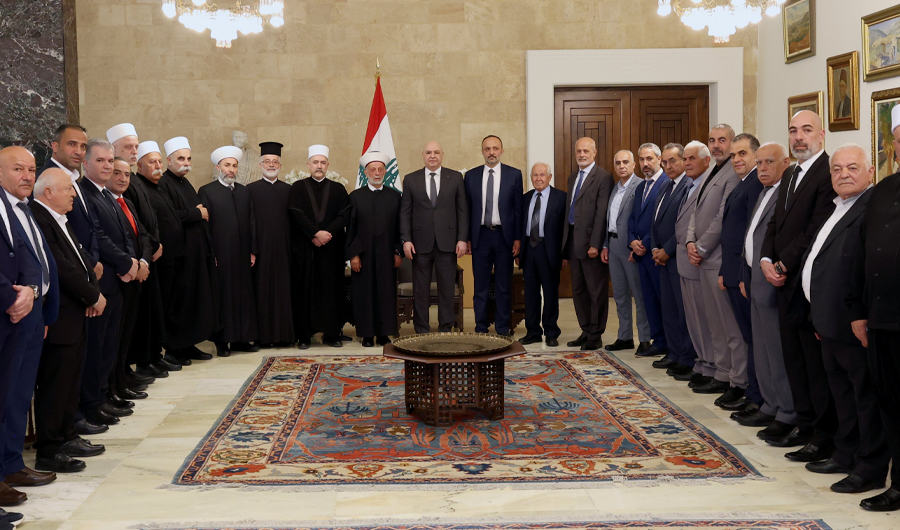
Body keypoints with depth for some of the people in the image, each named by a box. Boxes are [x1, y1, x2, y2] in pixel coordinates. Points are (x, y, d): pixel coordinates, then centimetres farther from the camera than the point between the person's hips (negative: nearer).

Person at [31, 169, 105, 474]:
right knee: (53, 385, -2)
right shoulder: (38, 220, -18)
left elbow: (80, 259, 15)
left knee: (69, 382, 17)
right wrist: (93, 296, -11)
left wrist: (93, 291, 1)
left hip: (75, 316, 10)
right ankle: (47, 452, 7)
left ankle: (67, 437, 29)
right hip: (58, 320, -10)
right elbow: (62, 269, -21)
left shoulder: (59, 220, 15)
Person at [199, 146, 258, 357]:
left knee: (244, 296, 7)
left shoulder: (244, 192, 13)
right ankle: (222, 342, 8)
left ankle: (241, 339, 16)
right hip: (220, 255, -5)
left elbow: (251, 222, 12)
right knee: (222, 297, 0)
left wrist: (253, 250, 6)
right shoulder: (206, 191, -2)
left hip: (243, 255, 5)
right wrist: (209, 255, -11)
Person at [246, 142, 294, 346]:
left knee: (283, 290, 3)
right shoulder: (251, 189, 4)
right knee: (262, 289, 1)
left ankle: (283, 333, 11)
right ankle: (263, 335, 7)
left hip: (282, 249, 2)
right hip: (260, 250, -2)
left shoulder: (288, 190, 10)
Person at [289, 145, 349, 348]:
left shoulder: (338, 189, 11)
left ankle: (331, 334, 7)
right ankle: (303, 335, 3)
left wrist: (326, 233, -13)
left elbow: (343, 216, 0)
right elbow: (297, 215, -5)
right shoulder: (297, 188, 7)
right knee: (304, 291, -1)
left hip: (331, 248, 2)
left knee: (331, 290, 1)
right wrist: (316, 233, -16)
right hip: (304, 248, -1)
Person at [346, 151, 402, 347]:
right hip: (363, 256, -1)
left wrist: (398, 252, 1)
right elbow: (350, 228, 2)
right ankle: (367, 334, 10)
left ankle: (384, 334, 12)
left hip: (387, 255, 1)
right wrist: (353, 255, -5)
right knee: (364, 294, 2)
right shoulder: (356, 197, 4)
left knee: (386, 293, 3)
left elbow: (399, 226, 7)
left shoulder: (395, 196, 8)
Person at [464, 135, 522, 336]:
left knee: (504, 286, 5)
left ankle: (502, 330, 12)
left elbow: (518, 208, 1)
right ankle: (480, 328, 13)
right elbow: (467, 209, 7)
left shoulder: (514, 174, 2)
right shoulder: (471, 176, 6)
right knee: (480, 285, 5)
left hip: (504, 235, -1)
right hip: (480, 235, 1)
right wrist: (466, 238, 1)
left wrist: (518, 238, -3)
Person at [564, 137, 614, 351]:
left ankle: (596, 336, 7)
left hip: (591, 242, -8)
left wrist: (595, 244, -19)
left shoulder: (603, 177, -8)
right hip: (574, 241, 8)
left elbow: (602, 213, -15)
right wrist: (567, 244, 12)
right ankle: (586, 331, 22)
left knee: (597, 291, 0)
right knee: (578, 290, 13)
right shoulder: (573, 177, 17)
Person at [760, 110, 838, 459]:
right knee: (795, 361, 15)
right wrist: (767, 260, 0)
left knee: (817, 363, -2)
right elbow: (775, 225, 16)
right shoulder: (791, 177, 18)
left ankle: (825, 439, 8)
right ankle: (806, 426, 26)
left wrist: (784, 264, -14)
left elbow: (816, 230, -19)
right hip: (787, 285, 9)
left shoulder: (828, 174, -13)